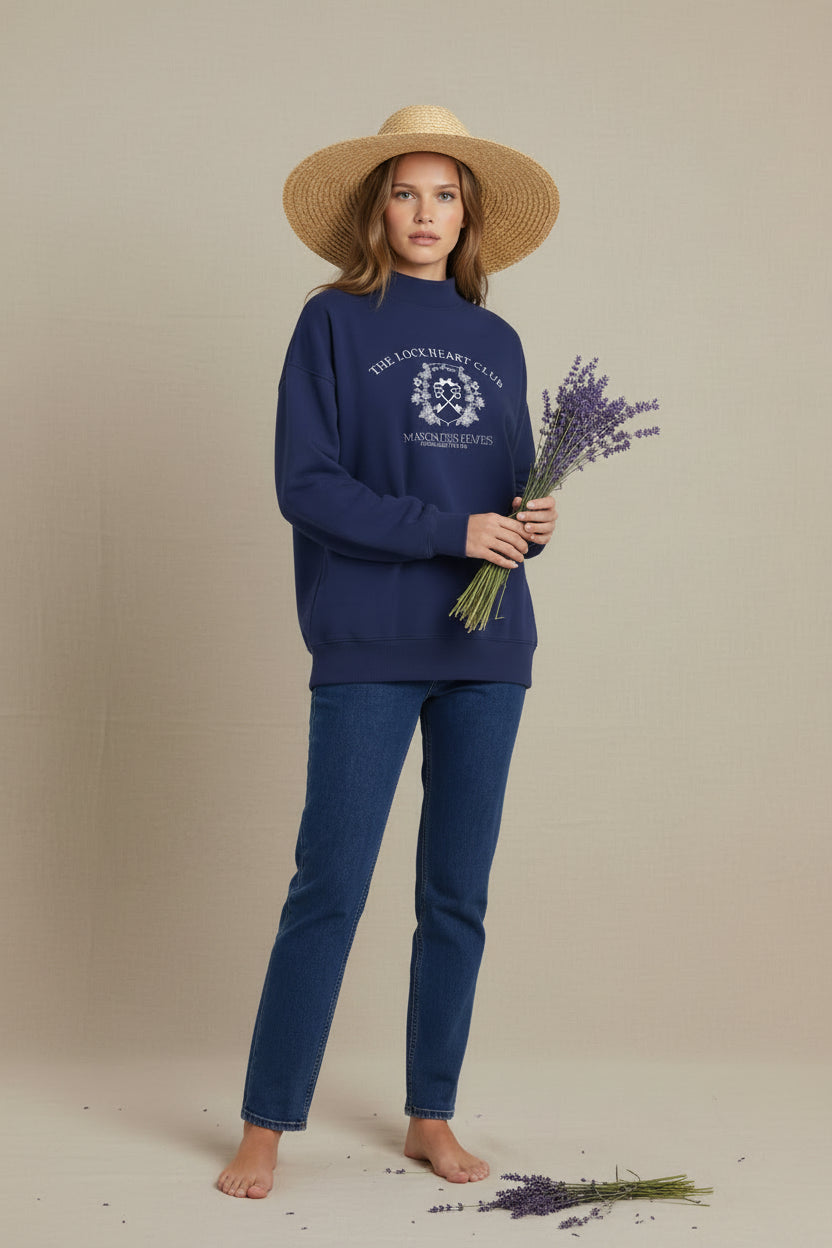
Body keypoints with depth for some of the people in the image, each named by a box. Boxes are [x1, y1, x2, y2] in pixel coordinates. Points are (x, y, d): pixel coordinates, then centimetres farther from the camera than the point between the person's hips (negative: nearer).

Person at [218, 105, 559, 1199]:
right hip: (370, 648, -4)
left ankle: (431, 1117, 21)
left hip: (487, 649, 5)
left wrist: (536, 521, -5)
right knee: (328, 889, -3)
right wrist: (450, 530, -14)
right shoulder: (334, 322, 1)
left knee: (458, 896, 8)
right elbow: (305, 484, -8)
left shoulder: (496, 343, 14)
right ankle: (266, 1126, 10)